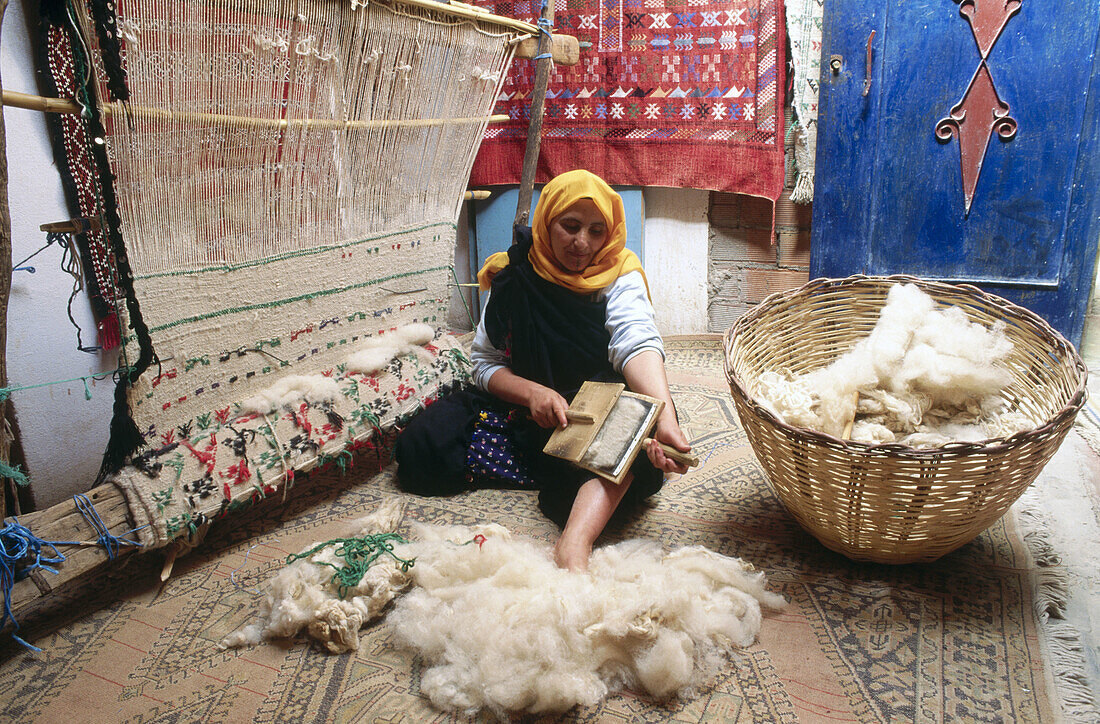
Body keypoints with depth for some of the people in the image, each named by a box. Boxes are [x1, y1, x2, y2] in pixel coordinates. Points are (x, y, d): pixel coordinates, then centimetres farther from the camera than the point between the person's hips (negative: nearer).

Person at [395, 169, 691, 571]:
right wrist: (531, 392, -22)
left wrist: (665, 419, -47)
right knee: (423, 445, -19)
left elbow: (638, 343, -27)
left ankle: (574, 545, -55)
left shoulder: (619, 274, -7)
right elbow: (485, 362, 1)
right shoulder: (512, 276, 1)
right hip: (523, 407, 3)